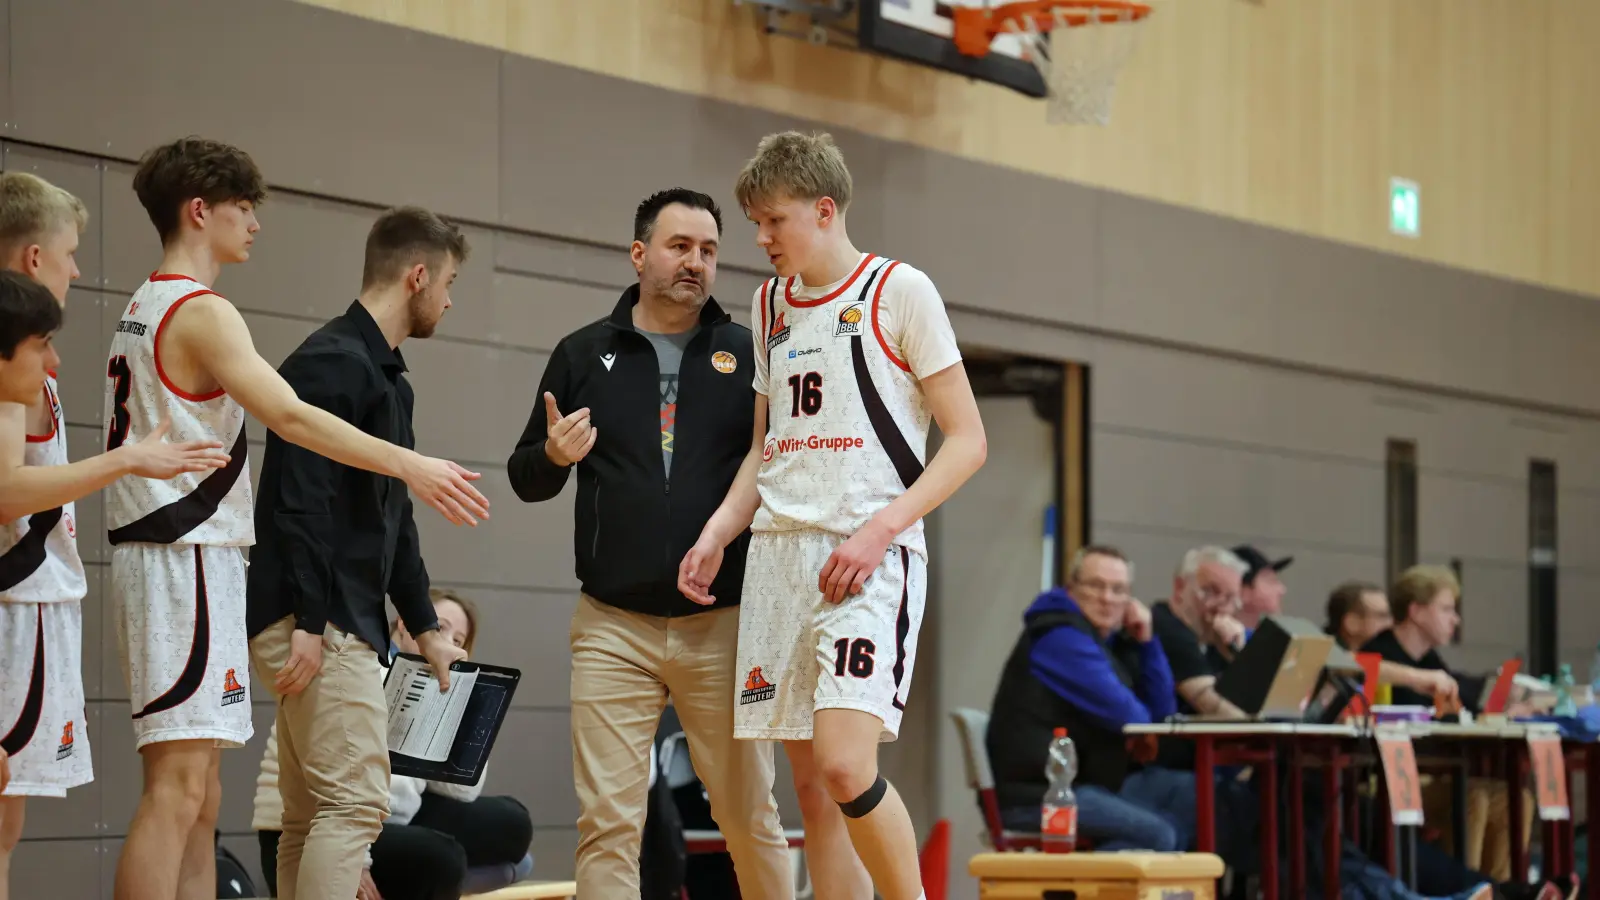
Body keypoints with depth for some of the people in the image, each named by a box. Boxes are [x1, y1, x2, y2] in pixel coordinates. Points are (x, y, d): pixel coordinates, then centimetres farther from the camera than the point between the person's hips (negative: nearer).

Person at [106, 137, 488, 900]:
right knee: (176, 789, -14)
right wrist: (410, 466, -22)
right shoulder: (202, 313, -11)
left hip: (166, 557, 10)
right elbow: (290, 416, -22)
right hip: (187, 559, -10)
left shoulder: (144, 310, 19)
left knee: (198, 799, 9)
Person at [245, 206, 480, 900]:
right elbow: (301, 501, -19)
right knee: (357, 799, -14)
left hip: (349, 625, 10)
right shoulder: (333, 363, -11)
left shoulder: (386, 376, 20)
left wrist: (425, 627, 24)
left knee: (312, 817, 9)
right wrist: (308, 623, -23)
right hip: (317, 626, -10)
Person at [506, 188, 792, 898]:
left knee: (750, 817, 5)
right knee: (607, 822, -3)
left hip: (721, 626, 0)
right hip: (613, 627, 0)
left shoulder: (747, 356, 6)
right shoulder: (584, 355, 8)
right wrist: (552, 455, -9)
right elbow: (526, 480, 13)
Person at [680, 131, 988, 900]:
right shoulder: (771, 304, 16)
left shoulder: (899, 291, -3)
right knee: (808, 782, 4)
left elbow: (966, 440, -5)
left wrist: (880, 530, -16)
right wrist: (716, 535, 9)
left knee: (845, 765, -20)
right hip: (778, 553, 6)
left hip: (868, 558, -6)